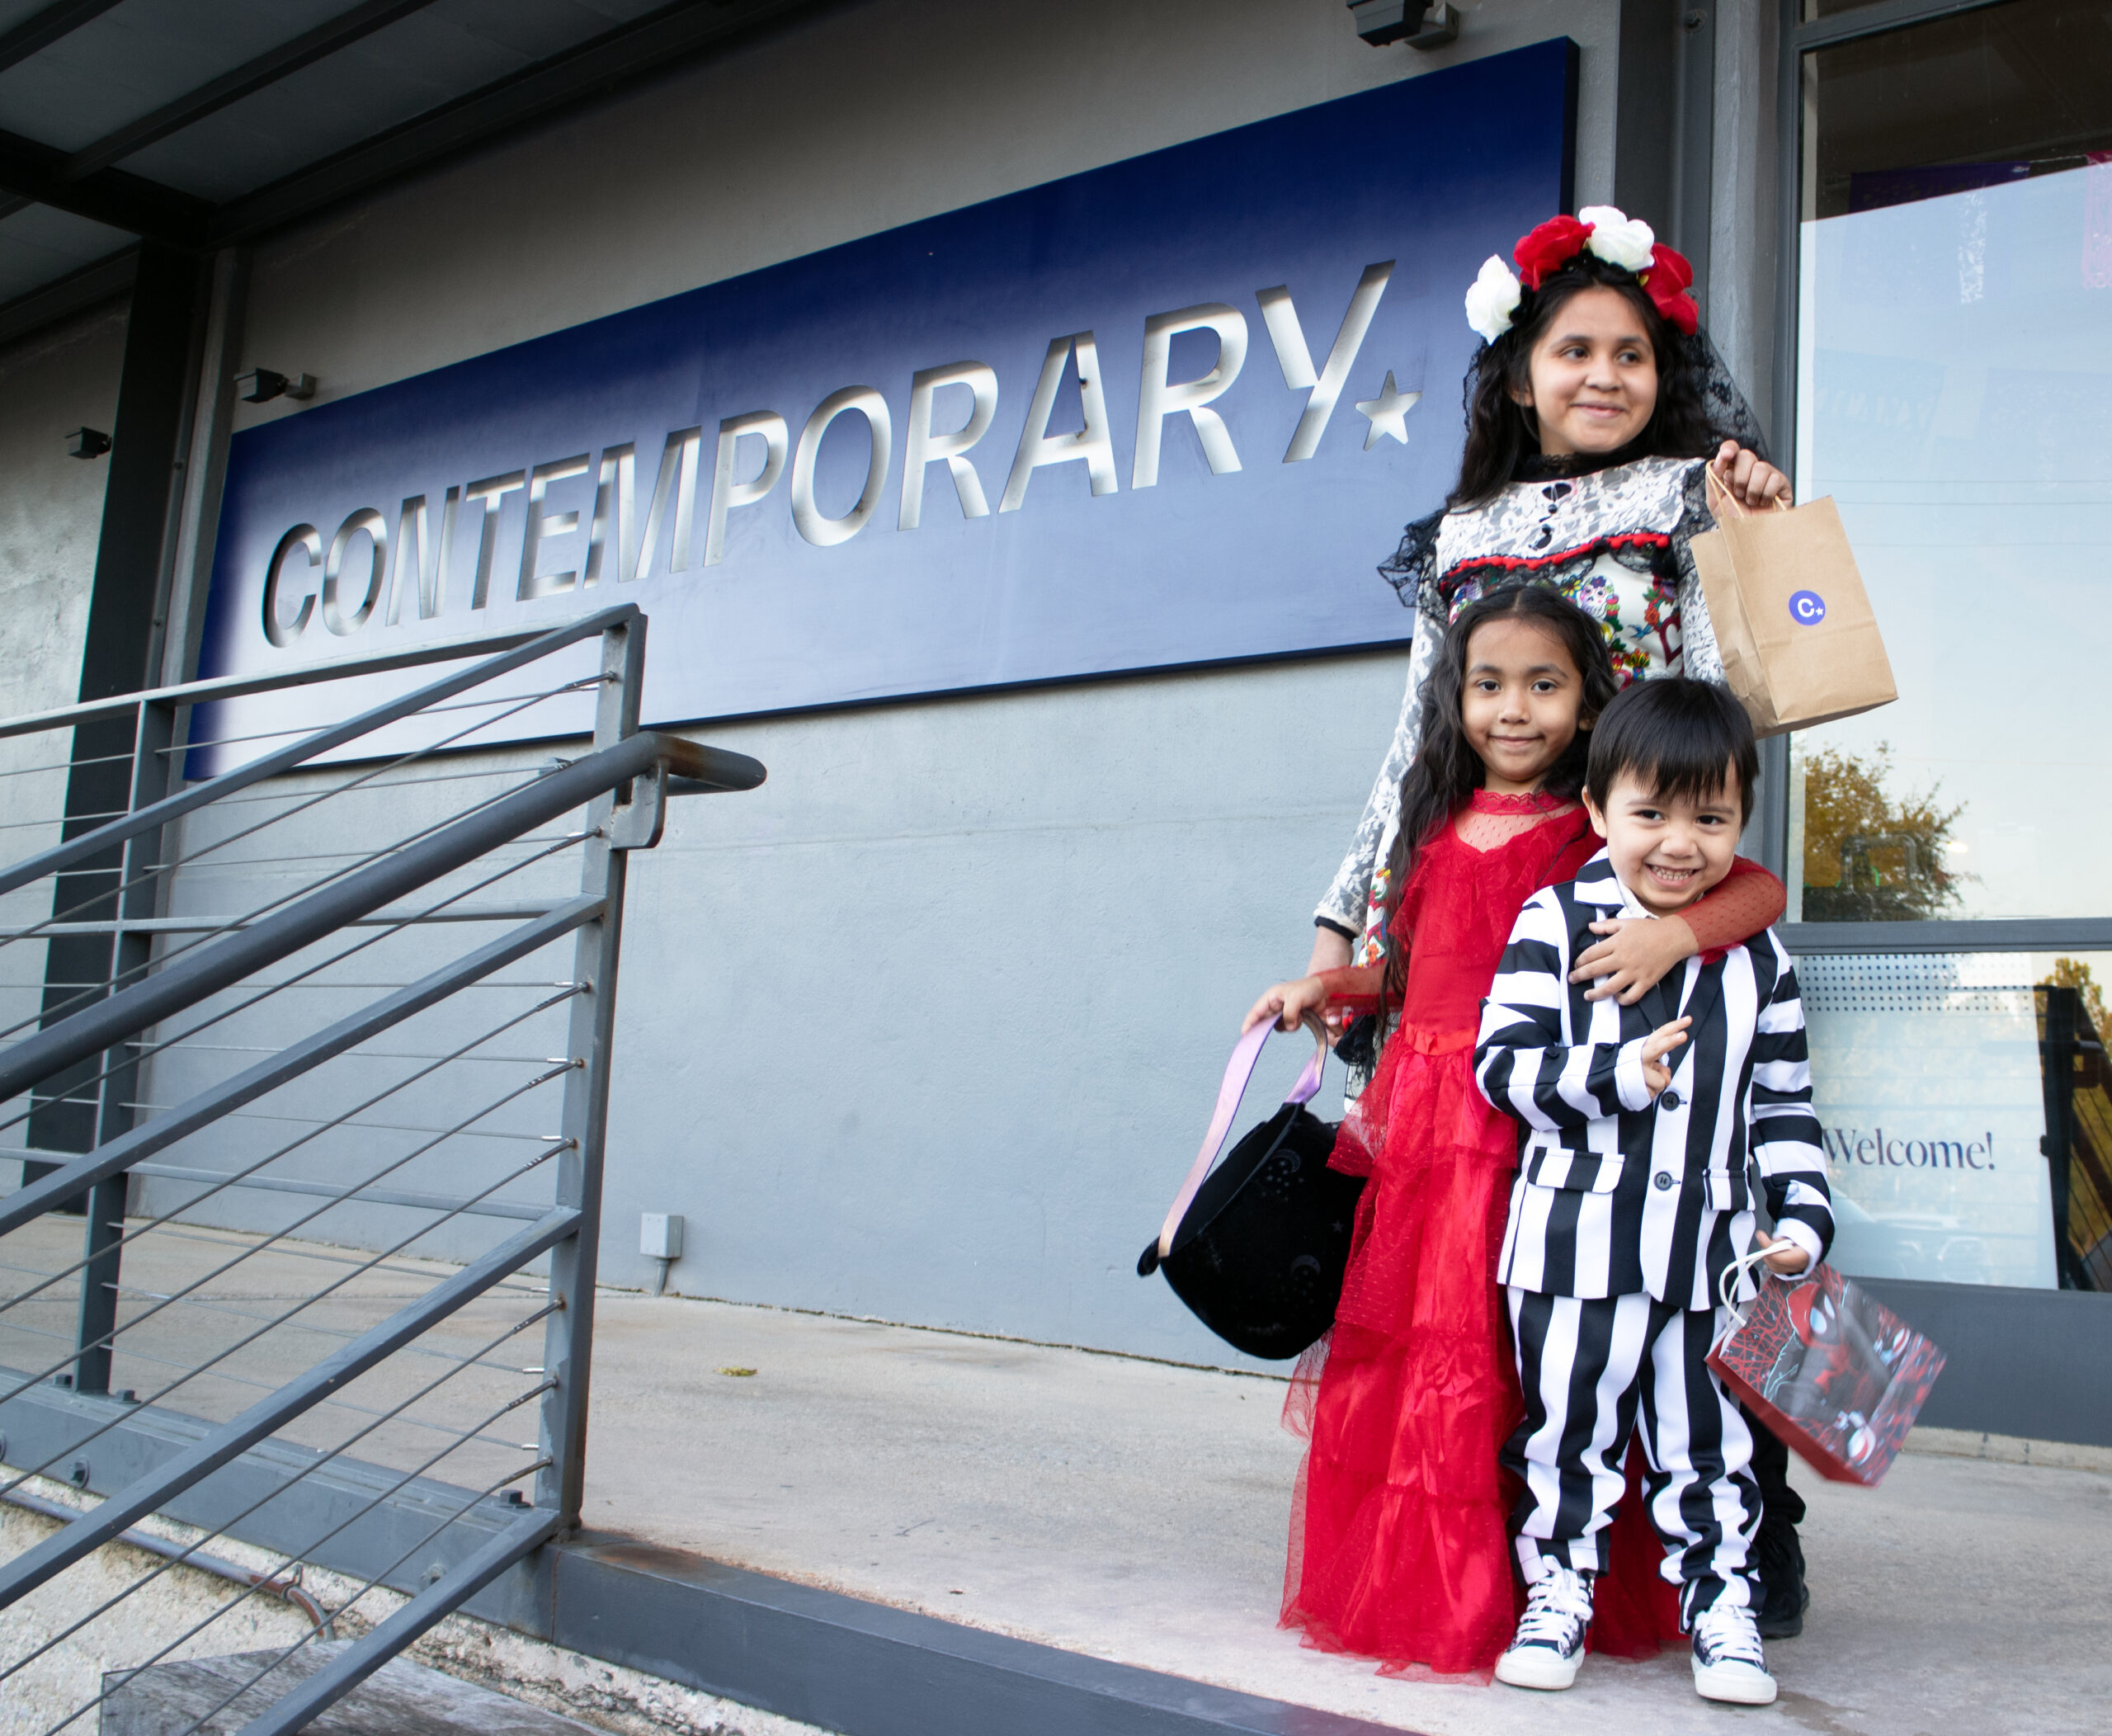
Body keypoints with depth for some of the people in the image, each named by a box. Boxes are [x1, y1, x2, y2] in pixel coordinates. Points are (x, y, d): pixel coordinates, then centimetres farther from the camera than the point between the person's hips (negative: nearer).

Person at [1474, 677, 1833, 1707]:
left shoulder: (1758, 959, 7)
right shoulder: (1555, 925, -5)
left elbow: (1784, 1105, 12)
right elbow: (1501, 1062, -10)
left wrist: (1806, 1213, 2)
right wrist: (1616, 1074, -21)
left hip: (1710, 1251, 3)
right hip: (1576, 1241, -2)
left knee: (1710, 1443, 12)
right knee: (1565, 1430, 8)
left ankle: (1722, 1606, 28)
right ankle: (1557, 1596, 24)